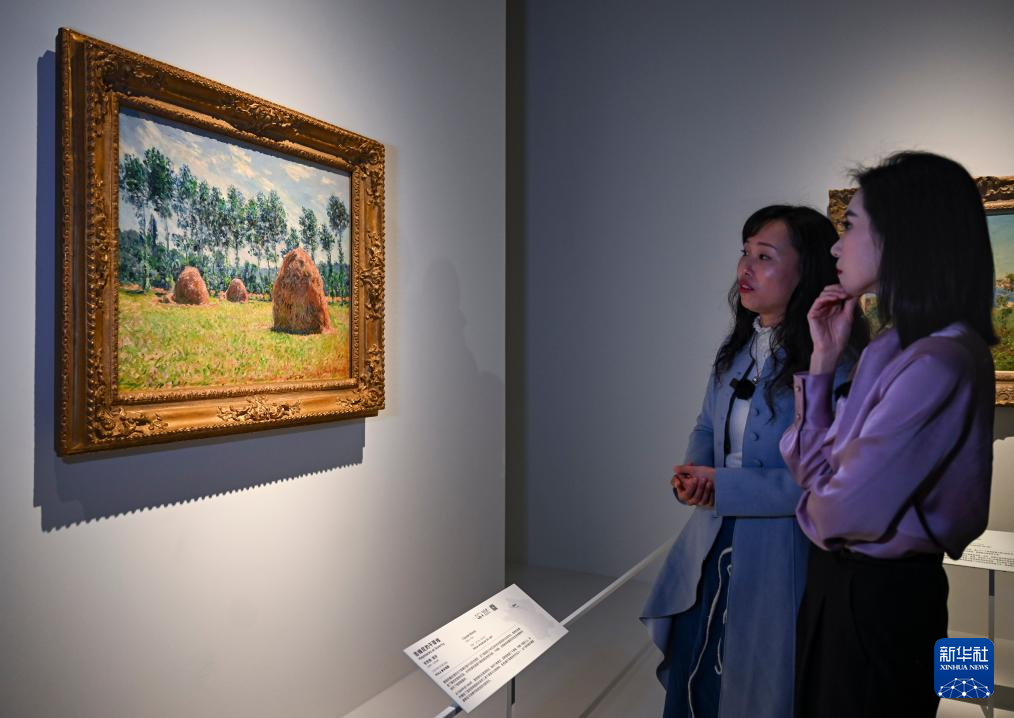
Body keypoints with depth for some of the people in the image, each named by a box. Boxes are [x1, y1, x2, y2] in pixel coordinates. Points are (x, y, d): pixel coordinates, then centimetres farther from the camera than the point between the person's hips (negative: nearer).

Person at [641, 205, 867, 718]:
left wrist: (721, 486, -22)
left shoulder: (833, 363, -19)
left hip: (779, 555, -6)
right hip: (711, 548, 7)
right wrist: (693, 474, -7)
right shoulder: (737, 346, 4)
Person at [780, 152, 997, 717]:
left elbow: (839, 512, -25)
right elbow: (813, 471, 2)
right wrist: (824, 357, -1)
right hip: (841, 579, 8)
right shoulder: (895, 348, 3)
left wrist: (816, 507, -2)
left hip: (879, 595, -8)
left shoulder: (939, 364, -25)